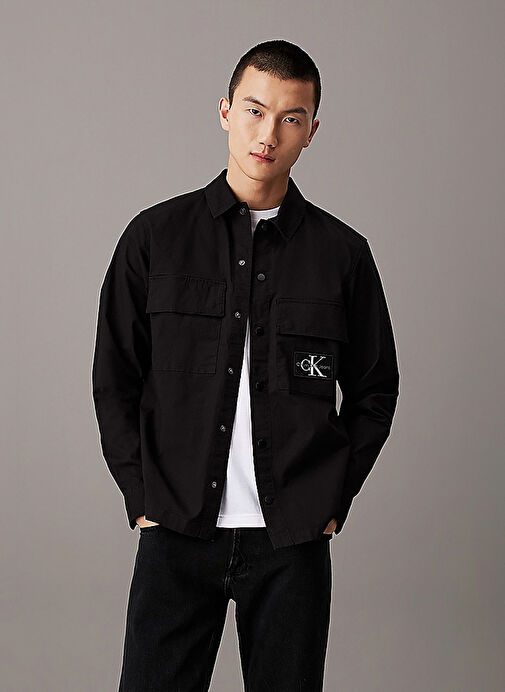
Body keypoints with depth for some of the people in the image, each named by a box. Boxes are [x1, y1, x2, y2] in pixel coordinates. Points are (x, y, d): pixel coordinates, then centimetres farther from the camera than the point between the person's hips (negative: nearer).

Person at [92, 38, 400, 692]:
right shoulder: (156, 235, 3)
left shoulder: (342, 253, 4)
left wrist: (334, 501, 4)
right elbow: (114, 380, 7)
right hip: (177, 535, 0)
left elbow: (374, 391, 12)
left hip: (293, 542, 1)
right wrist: (142, 499, 0)